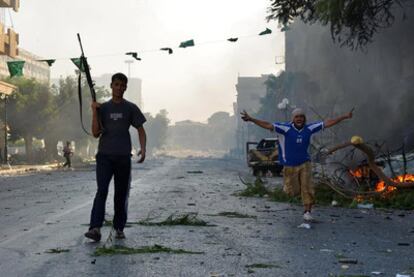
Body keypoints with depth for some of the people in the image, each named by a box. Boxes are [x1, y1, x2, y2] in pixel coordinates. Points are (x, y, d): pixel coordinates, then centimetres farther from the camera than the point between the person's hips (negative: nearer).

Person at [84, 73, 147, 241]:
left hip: (123, 157, 1)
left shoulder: (131, 108, 8)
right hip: (104, 156, 0)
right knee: (102, 191, -13)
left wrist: (143, 149, -10)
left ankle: (119, 229, 16)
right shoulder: (103, 108, 9)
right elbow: (95, 133, 4)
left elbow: (141, 130, 7)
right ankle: (95, 228, -22)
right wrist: (94, 112, -7)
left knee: (122, 194, 5)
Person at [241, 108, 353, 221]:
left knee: (307, 188, -8)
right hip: (290, 165, -2)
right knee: (293, 192, 7)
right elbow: (267, 125, -23)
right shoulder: (286, 128, -15)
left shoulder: (309, 128, -5)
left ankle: (307, 212, 3)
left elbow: (327, 123, -1)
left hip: (305, 163, 2)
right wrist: (250, 119, -34)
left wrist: (345, 117, -2)